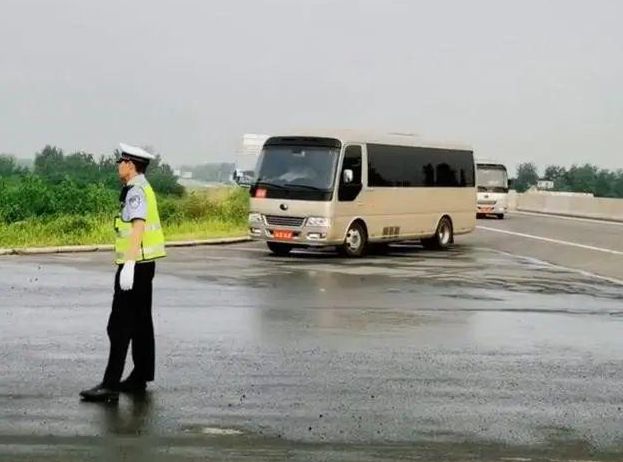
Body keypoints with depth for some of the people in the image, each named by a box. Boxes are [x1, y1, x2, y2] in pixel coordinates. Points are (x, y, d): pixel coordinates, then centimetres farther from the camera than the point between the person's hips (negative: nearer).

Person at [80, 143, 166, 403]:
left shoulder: (135, 191, -14)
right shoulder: (144, 188, 16)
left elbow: (138, 227, -23)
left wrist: (129, 264, -28)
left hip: (135, 264, -11)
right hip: (145, 263, 11)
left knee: (120, 325, -10)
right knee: (141, 322, 14)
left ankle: (110, 384, -10)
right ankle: (140, 377, 22)